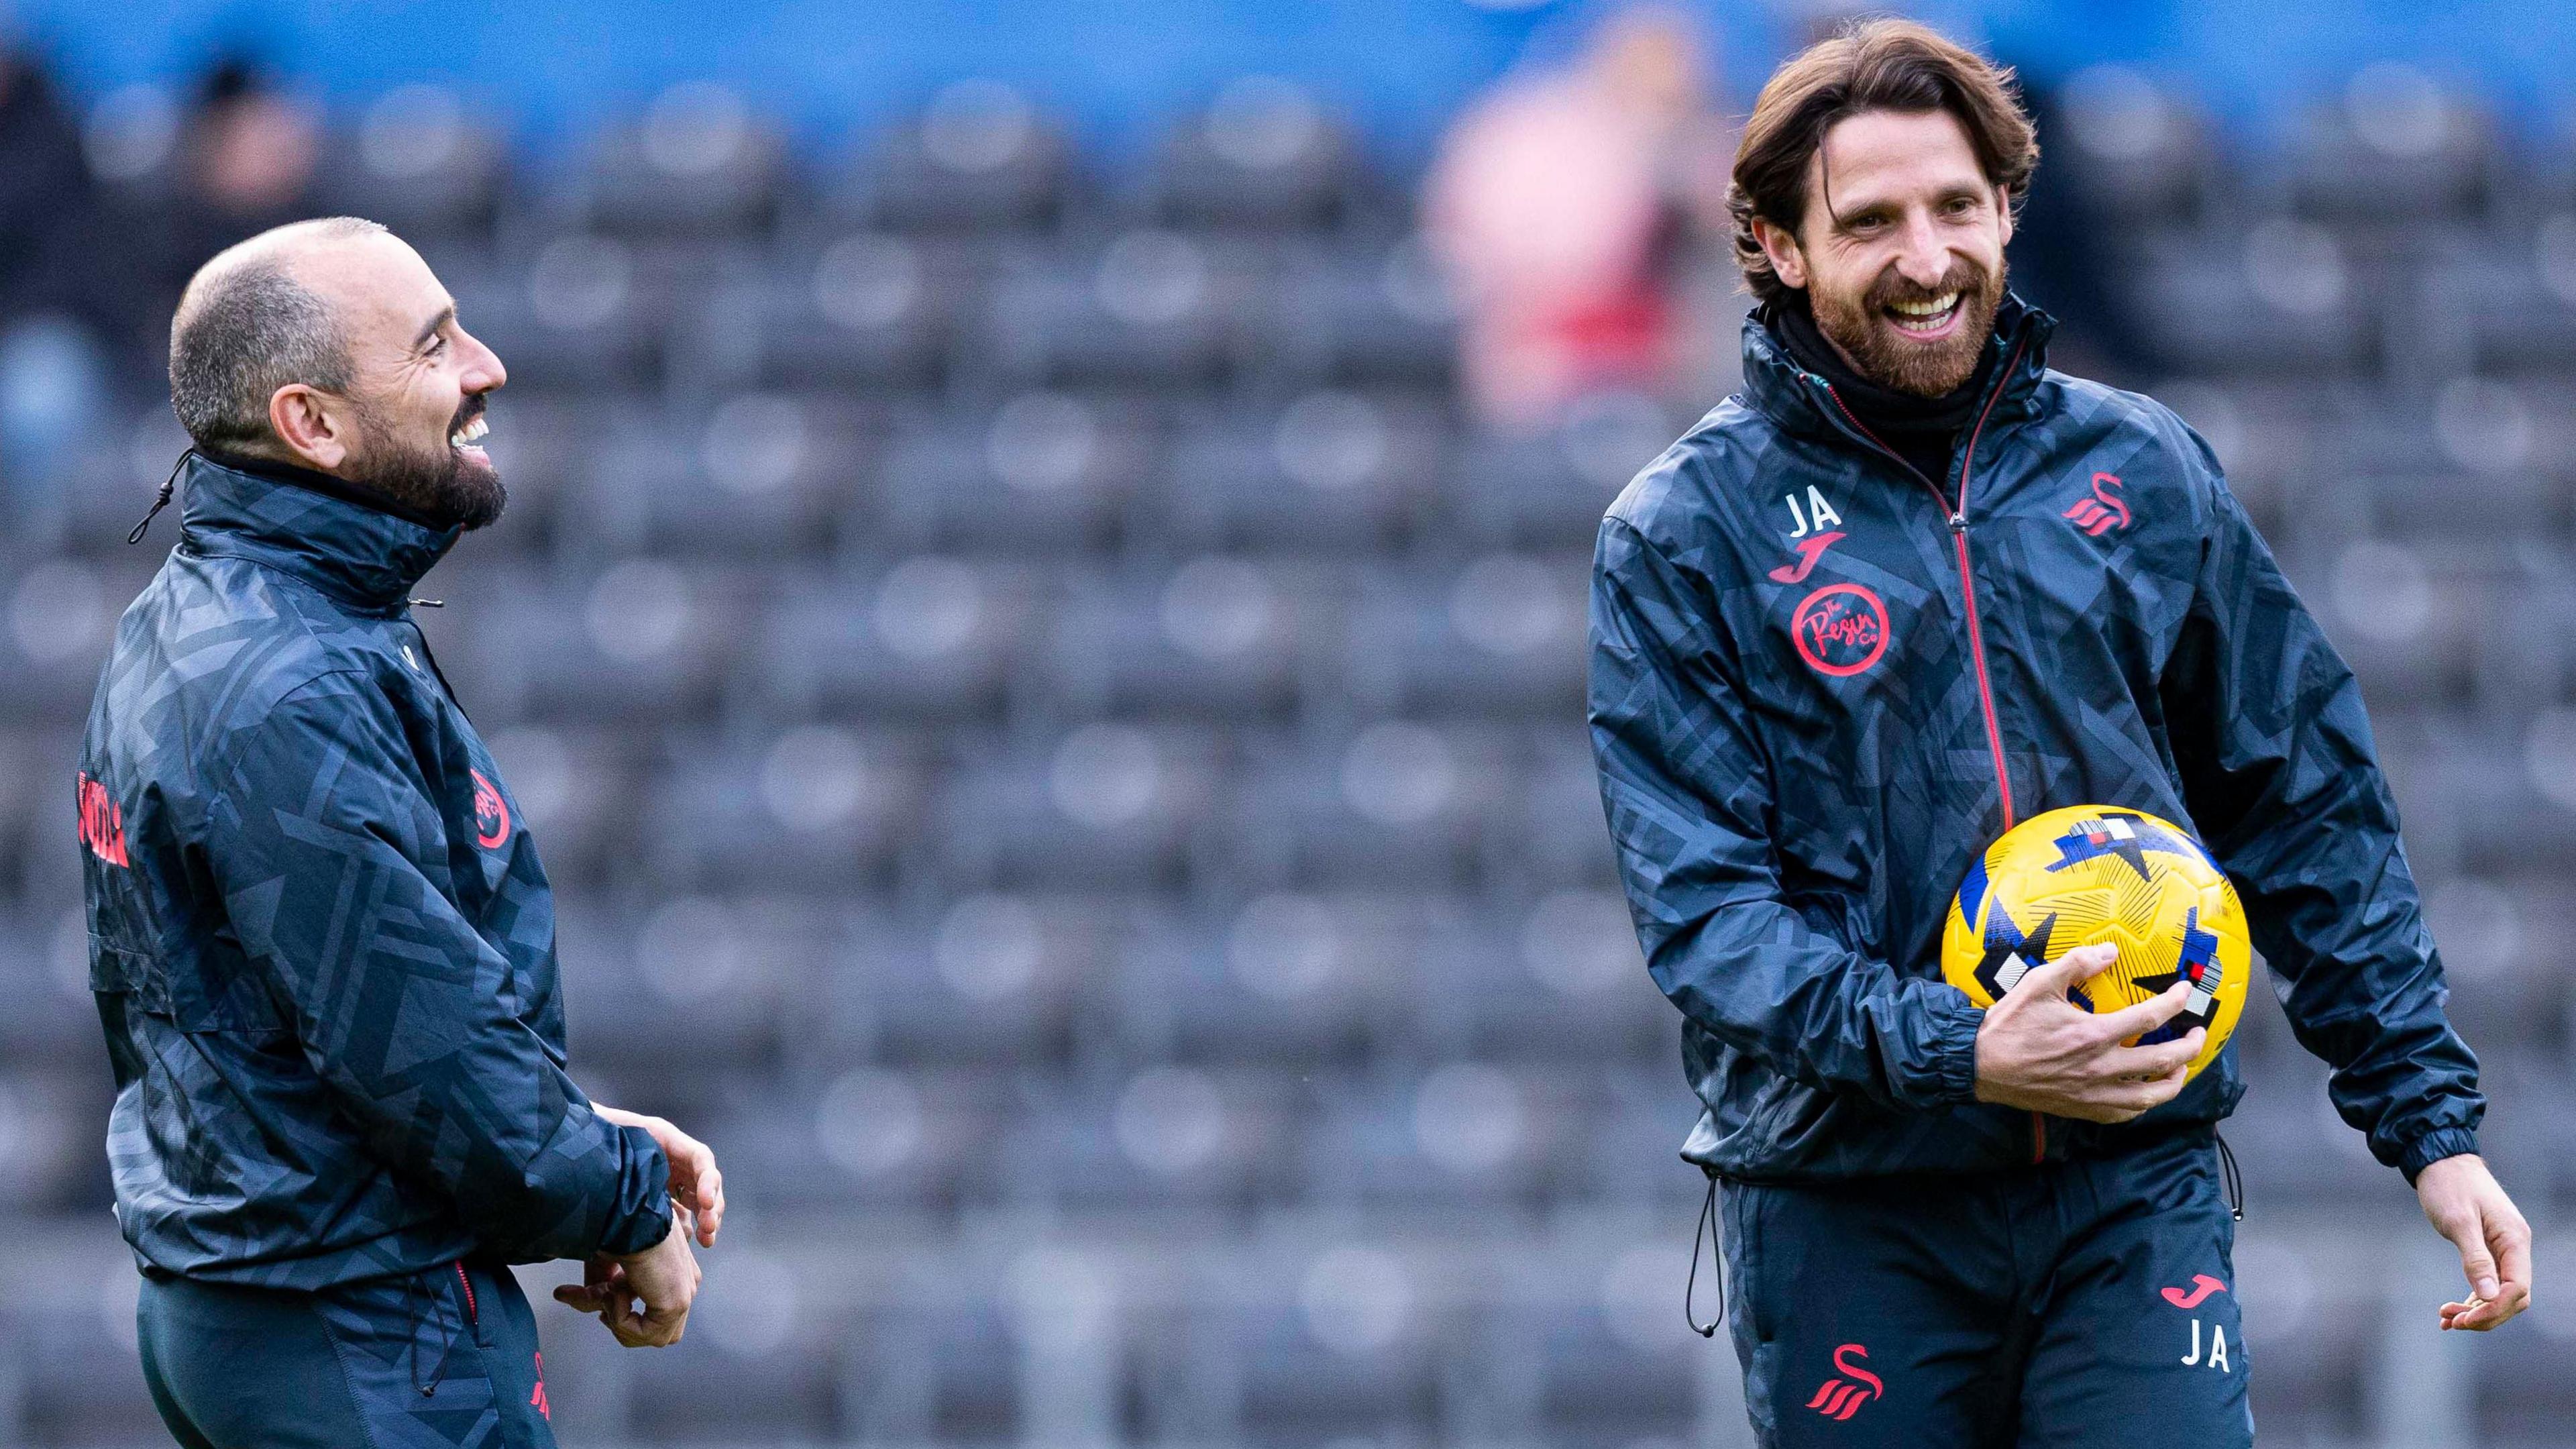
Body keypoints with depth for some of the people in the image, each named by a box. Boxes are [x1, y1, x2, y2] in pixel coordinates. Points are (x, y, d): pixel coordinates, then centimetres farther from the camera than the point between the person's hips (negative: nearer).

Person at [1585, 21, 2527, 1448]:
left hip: (2139, 1189, 1)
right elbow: (1701, 903, -9)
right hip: (1848, 1212, -1)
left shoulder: (2143, 472, 9)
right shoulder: (1682, 536, -1)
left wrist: (2433, 1123, 7)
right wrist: (1952, 1053, -24)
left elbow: (2310, 813, 13)